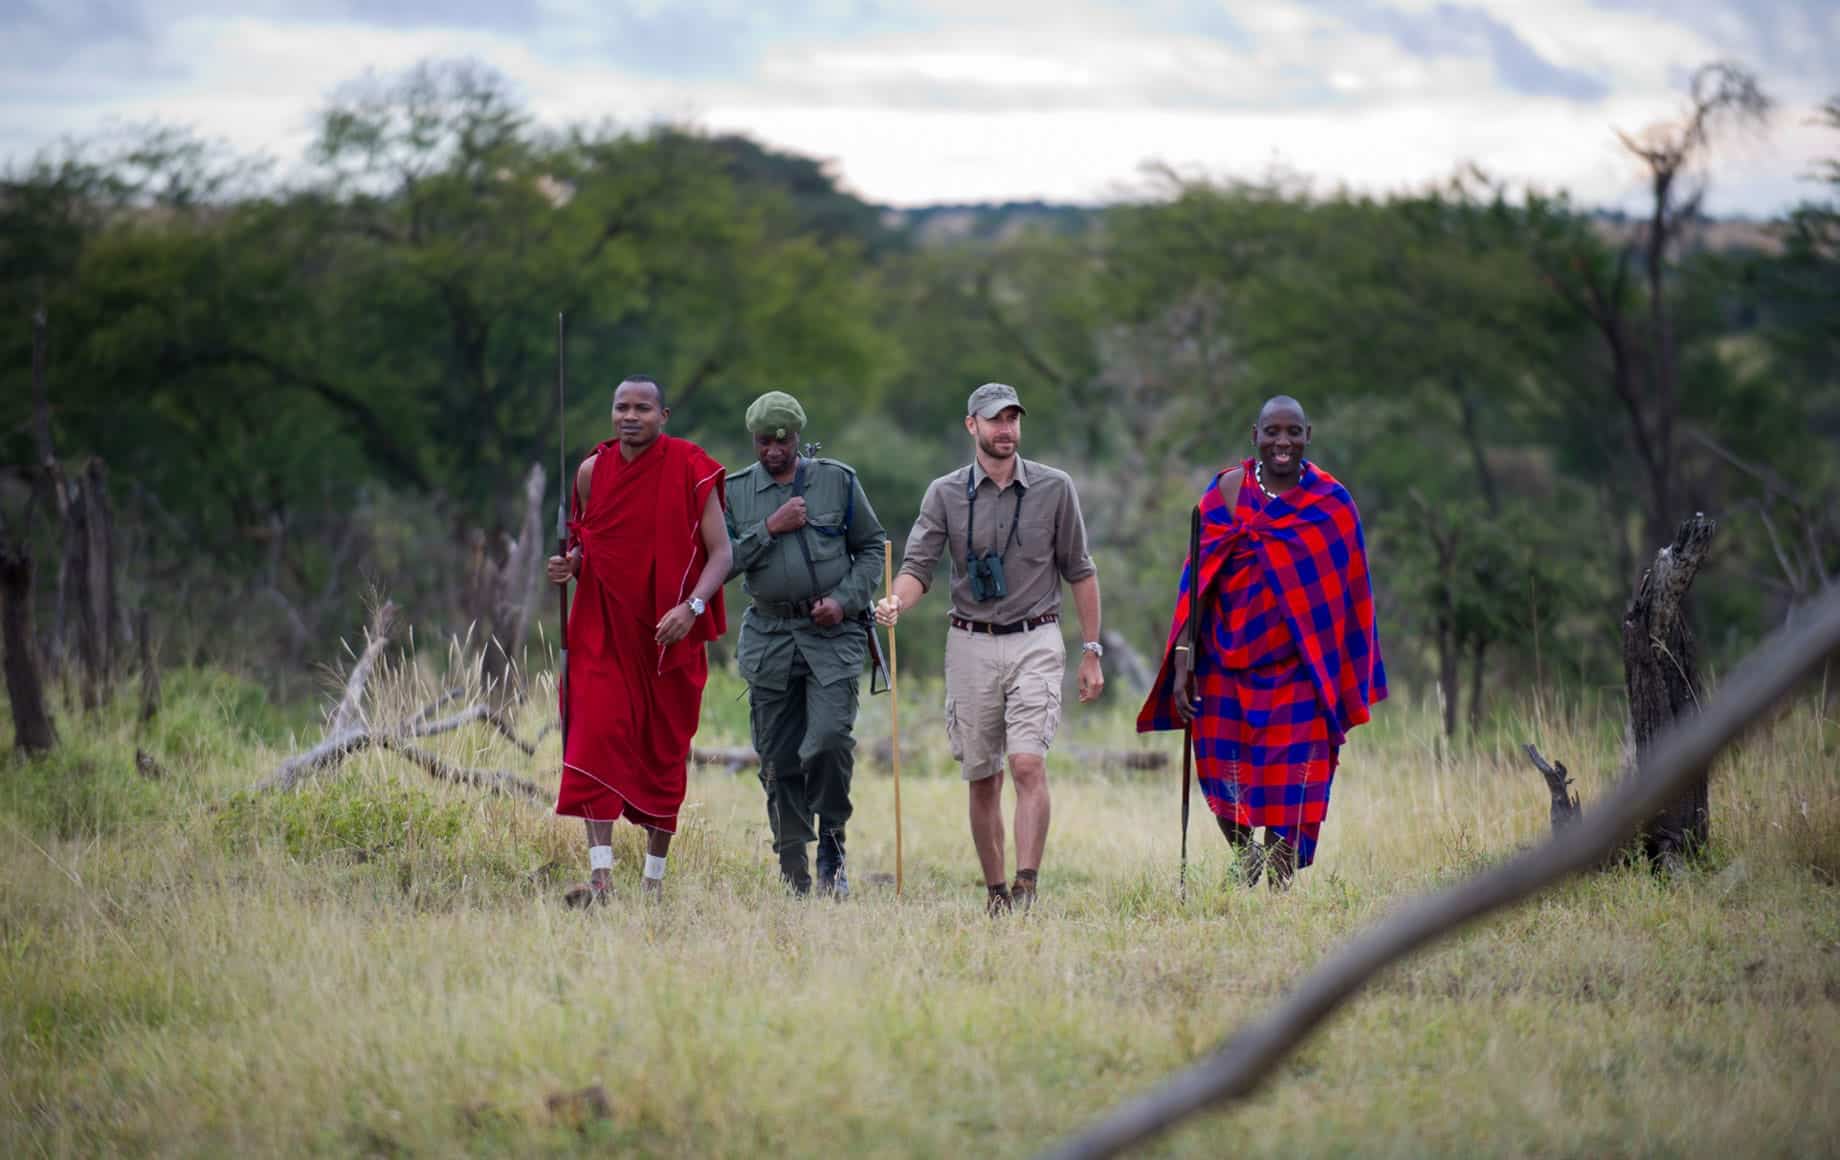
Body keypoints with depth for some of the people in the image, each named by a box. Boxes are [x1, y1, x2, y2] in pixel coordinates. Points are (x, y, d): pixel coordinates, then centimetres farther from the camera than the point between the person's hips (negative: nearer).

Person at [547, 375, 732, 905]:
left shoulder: (690, 470, -7)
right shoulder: (592, 472, 3)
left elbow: (721, 552, -8)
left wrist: (691, 606, -24)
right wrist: (569, 564, -5)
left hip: (670, 633, -2)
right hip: (603, 628, 2)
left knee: (665, 751, 7)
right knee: (596, 737, -15)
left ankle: (654, 876, 20)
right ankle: (600, 873, -20)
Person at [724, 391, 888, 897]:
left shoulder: (838, 481, 5)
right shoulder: (734, 492, 7)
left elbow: (873, 548, 9)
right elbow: (720, 563, 1)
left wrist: (845, 599, -5)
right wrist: (769, 529, -10)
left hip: (833, 633, -2)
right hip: (769, 638, 2)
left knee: (829, 738, -19)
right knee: (778, 760, 2)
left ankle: (831, 845, 0)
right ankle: (793, 868, 10)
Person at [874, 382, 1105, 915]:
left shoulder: (1054, 488, 2)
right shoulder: (945, 494, 3)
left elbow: (1079, 572, 8)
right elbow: (919, 565, -5)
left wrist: (1092, 651, 5)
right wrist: (896, 602, -28)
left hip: (1035, 641, -2)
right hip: (971, 646, 2)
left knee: (1028, 764, -17)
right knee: (982, 779, 5)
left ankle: (1027, 887, -22)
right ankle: (995, 892, 14)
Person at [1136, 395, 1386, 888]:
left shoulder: (1333, 503, 2)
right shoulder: (1226, 492, 1)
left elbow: (1348, 596, 6)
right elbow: (1198, 579, 0)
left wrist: (1347, 688, 5)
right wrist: (1183, 659, -7)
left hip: (1299, 672, -1)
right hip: (1226, 661, 1)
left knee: (1287, 785, -5)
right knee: (1222, 782, 3)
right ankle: (1245, 855, 34)